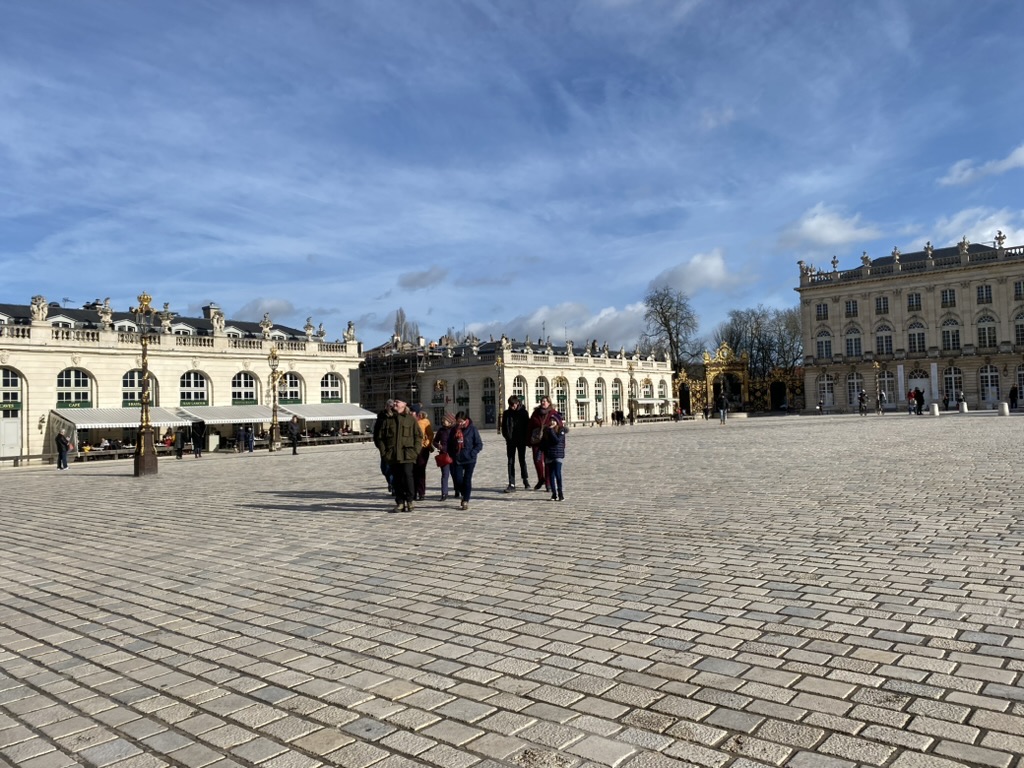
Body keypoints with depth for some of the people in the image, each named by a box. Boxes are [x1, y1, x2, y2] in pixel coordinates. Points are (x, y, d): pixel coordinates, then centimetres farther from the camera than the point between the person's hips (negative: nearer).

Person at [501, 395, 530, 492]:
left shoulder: (523, 412, -2)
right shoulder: (506, 413, 3)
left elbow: (527, 426, -1)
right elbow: (503, 426, 8)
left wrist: (526, 439, -8)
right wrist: (507, 436, -5)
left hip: (521, 440, -2)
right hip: (510, 441, 2)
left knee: (522, 460, 8)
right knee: (511, 462, 1)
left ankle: (526, 481, 25)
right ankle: (511, 484, 2)